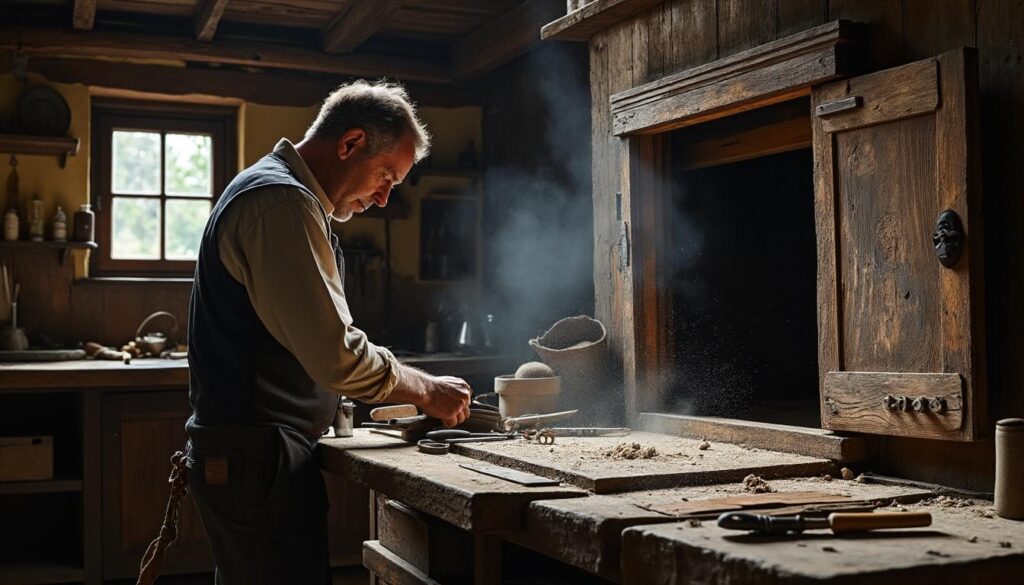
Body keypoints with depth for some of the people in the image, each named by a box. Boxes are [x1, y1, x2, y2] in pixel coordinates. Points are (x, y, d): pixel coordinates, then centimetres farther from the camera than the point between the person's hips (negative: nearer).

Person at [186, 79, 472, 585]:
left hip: (242, 452, 11)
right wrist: (427, 391, -8)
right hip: (259, 458, -11)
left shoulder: (271, 191, 18)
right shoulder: (282, 203, -17)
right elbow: (336, 356, -22)